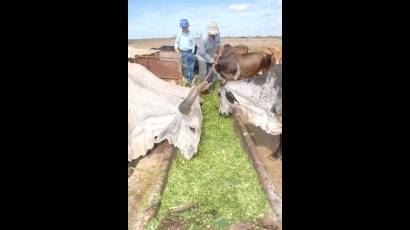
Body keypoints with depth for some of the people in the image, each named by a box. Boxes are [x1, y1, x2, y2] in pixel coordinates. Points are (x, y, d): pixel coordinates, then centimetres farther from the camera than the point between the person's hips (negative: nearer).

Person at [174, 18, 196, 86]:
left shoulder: (191, 34, 5)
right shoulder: (179, 34, 2)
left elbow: (193, 43, 9)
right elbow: (177, 42, 10)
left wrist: (192, 52, 3)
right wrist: (176, 48, -7)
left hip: (190, 52, 2)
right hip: (183, 52, -2)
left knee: (191, 68, 3)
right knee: (186, 67, -4)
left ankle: (190, 81, 12)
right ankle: (187, 80, 3)